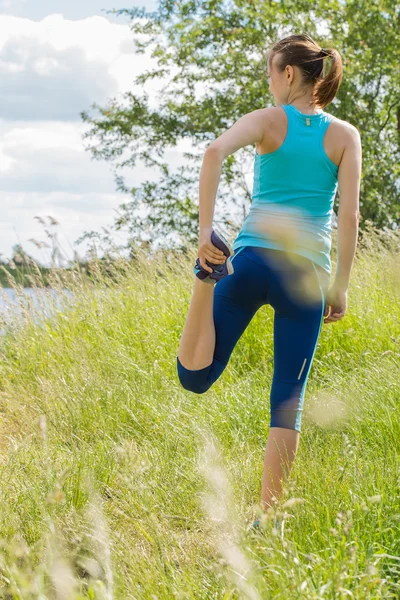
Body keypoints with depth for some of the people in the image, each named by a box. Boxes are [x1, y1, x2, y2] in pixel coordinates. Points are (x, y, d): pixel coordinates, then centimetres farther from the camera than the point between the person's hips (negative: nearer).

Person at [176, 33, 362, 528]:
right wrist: (340, 288, 8)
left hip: (252, 259, -1)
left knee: (195, 378, 2)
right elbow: (349, 217, 2)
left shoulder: (267, 120, 4)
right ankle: (266, 515, 5)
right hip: (306, 273, 1)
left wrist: (204, 230, -18)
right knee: (288, 401, 7)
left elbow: (215, 152, -16)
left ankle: (209, 274, -22)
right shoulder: (345, 136, 8)